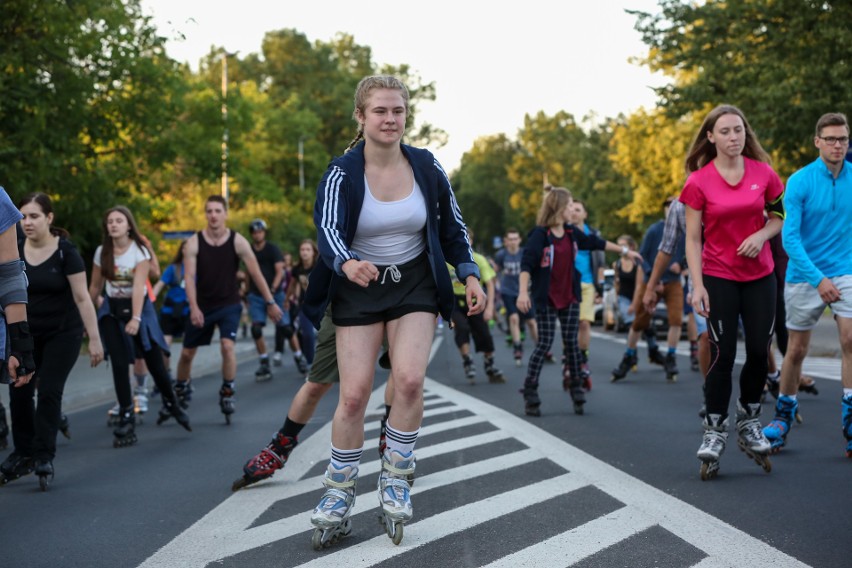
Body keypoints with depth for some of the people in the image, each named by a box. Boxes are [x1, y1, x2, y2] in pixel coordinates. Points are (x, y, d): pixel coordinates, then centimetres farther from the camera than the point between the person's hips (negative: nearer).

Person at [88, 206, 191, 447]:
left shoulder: (140, 251, -14)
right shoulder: (102, 252, -4)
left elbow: (139, 286, -26)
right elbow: (95, 286, 8)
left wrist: (136, 318, -36)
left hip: (139, 307, -2)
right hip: (112, 310, 2)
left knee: (155, 362, 3)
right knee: (120, 364, -8)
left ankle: (171, 403, 29)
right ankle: (127, 417, -3)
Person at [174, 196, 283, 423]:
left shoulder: (237, 241, -10)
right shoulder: (194, 242, -10)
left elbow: (255, 273, -7)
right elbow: (189, 276, -16)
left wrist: (270, 303, -7)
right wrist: (193, 307, -29)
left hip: (229, 304, -1)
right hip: (202, 306, 1)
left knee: (227, 345, -22)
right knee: (187, 353, 9)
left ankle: (227, 394, -4)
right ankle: (181, 391, 33)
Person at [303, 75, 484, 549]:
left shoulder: (427, 167, -6)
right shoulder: (342, 173, -14)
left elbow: (453, 226, 7)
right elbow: (329, 228, -29)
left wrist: (470, 274, -3)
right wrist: (347, 264, -50)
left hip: (416, 285, 1)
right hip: (359, 289, -1)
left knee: (410, 380, -19)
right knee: (354, 394, -8)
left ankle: (396, 481, 2)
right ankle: (338, 498, 11)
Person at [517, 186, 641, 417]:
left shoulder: (572, 233, 6)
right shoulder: (539, 235, -14)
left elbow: (595, 242, 20)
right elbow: (526, 265, -19)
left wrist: (624, 251, 26)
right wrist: (523, 292, -30)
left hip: (570, 297, 5)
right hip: (546, 300, -5)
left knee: (571, 342, 6)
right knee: (544, 343, -6)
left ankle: (576, 389, 15)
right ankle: (530, 393, 1)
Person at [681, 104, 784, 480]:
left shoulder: (763, 174, -1)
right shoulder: (699, 182, -8)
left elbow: (779, 217, 11)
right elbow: (693, 238, -6)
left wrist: (762, 235, -11)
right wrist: (697, 285, -13)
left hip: (759, 276, 3)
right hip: (718, 278, -3)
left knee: (759, 351, 3)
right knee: (722, 355, -4)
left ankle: (749, 422, 23)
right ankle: (714, 432, 7)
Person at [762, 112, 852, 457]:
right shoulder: (800, 182, -10)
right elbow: (790, 237, -16)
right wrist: (818, 278, -24)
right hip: (804, 275, -1)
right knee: (796, 350, 7)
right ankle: (783, 417, 27)